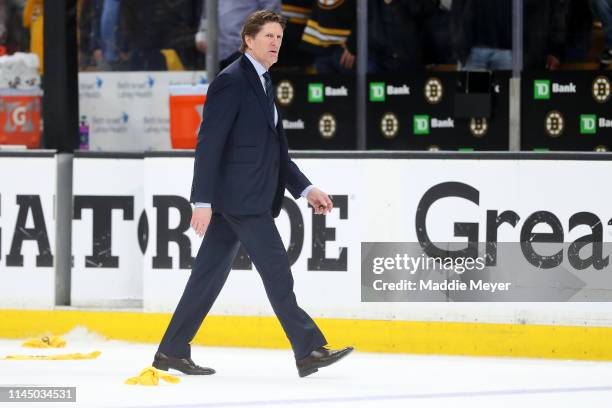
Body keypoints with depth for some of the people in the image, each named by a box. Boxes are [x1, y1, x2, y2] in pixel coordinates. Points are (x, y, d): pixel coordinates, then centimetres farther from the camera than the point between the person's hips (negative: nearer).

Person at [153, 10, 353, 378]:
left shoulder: (262, 83, 19)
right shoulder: (231, 81, -11)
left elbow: (275, 150, 24)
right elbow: (209, 143, -16)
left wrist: (306, 189, 16)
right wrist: (203, 202, -20)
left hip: (246, 197, 9)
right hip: (240, 196, -9)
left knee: (211, 273, 10)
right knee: (276, 270, -7)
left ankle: (172, 351, 13)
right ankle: (309, 350, -5)